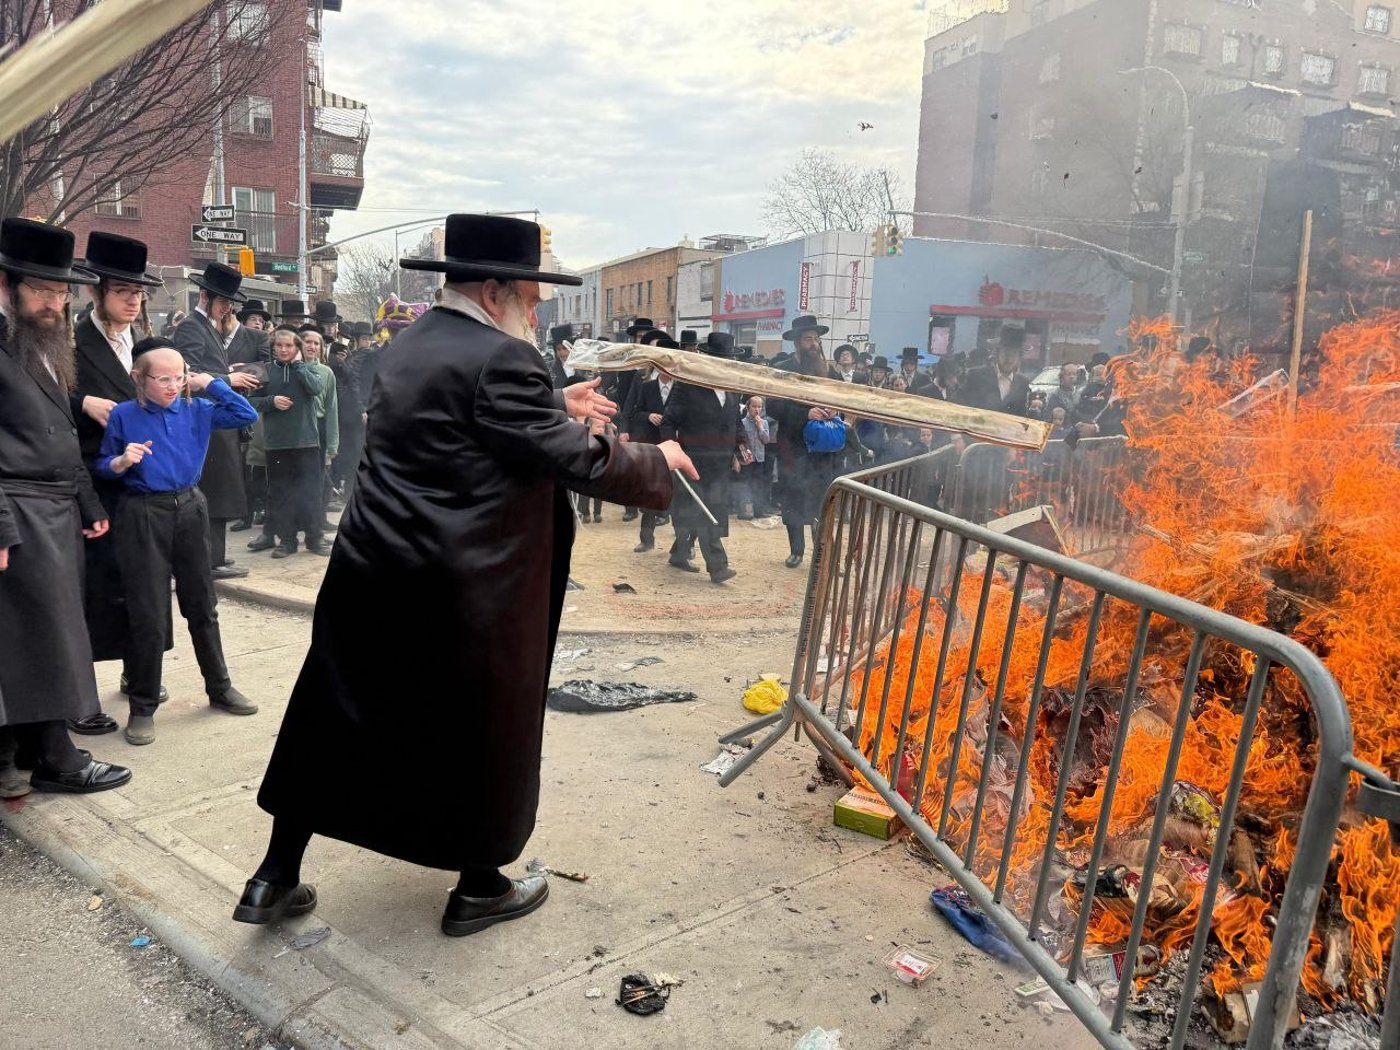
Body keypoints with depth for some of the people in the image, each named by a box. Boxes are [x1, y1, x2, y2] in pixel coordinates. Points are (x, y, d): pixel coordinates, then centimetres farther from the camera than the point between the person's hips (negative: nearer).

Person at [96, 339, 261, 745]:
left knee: (202, 607, 13)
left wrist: (210, 383, -3)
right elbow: (101, 466, 1)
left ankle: (220, 689, 26)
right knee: (148, 616, 0)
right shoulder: (123, 416, -5)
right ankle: (143, 707, 13)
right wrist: (121, 462, -20)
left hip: (191, 509, 3)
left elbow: (246, 415, -2)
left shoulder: (196, 410, 2)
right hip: (144, 516, -3)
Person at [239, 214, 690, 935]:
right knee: (485, 730, 12)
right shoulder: (499, 359, -18)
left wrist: (555, 403, 22)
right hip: (459, 596, -8)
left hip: (370, 577, 8)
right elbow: (577, 461, -17)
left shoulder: (418, 341, 10)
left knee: (335, 719, 17)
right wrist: (657, 461, -2)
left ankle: (276, 879, 29)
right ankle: (479, 888, 29)